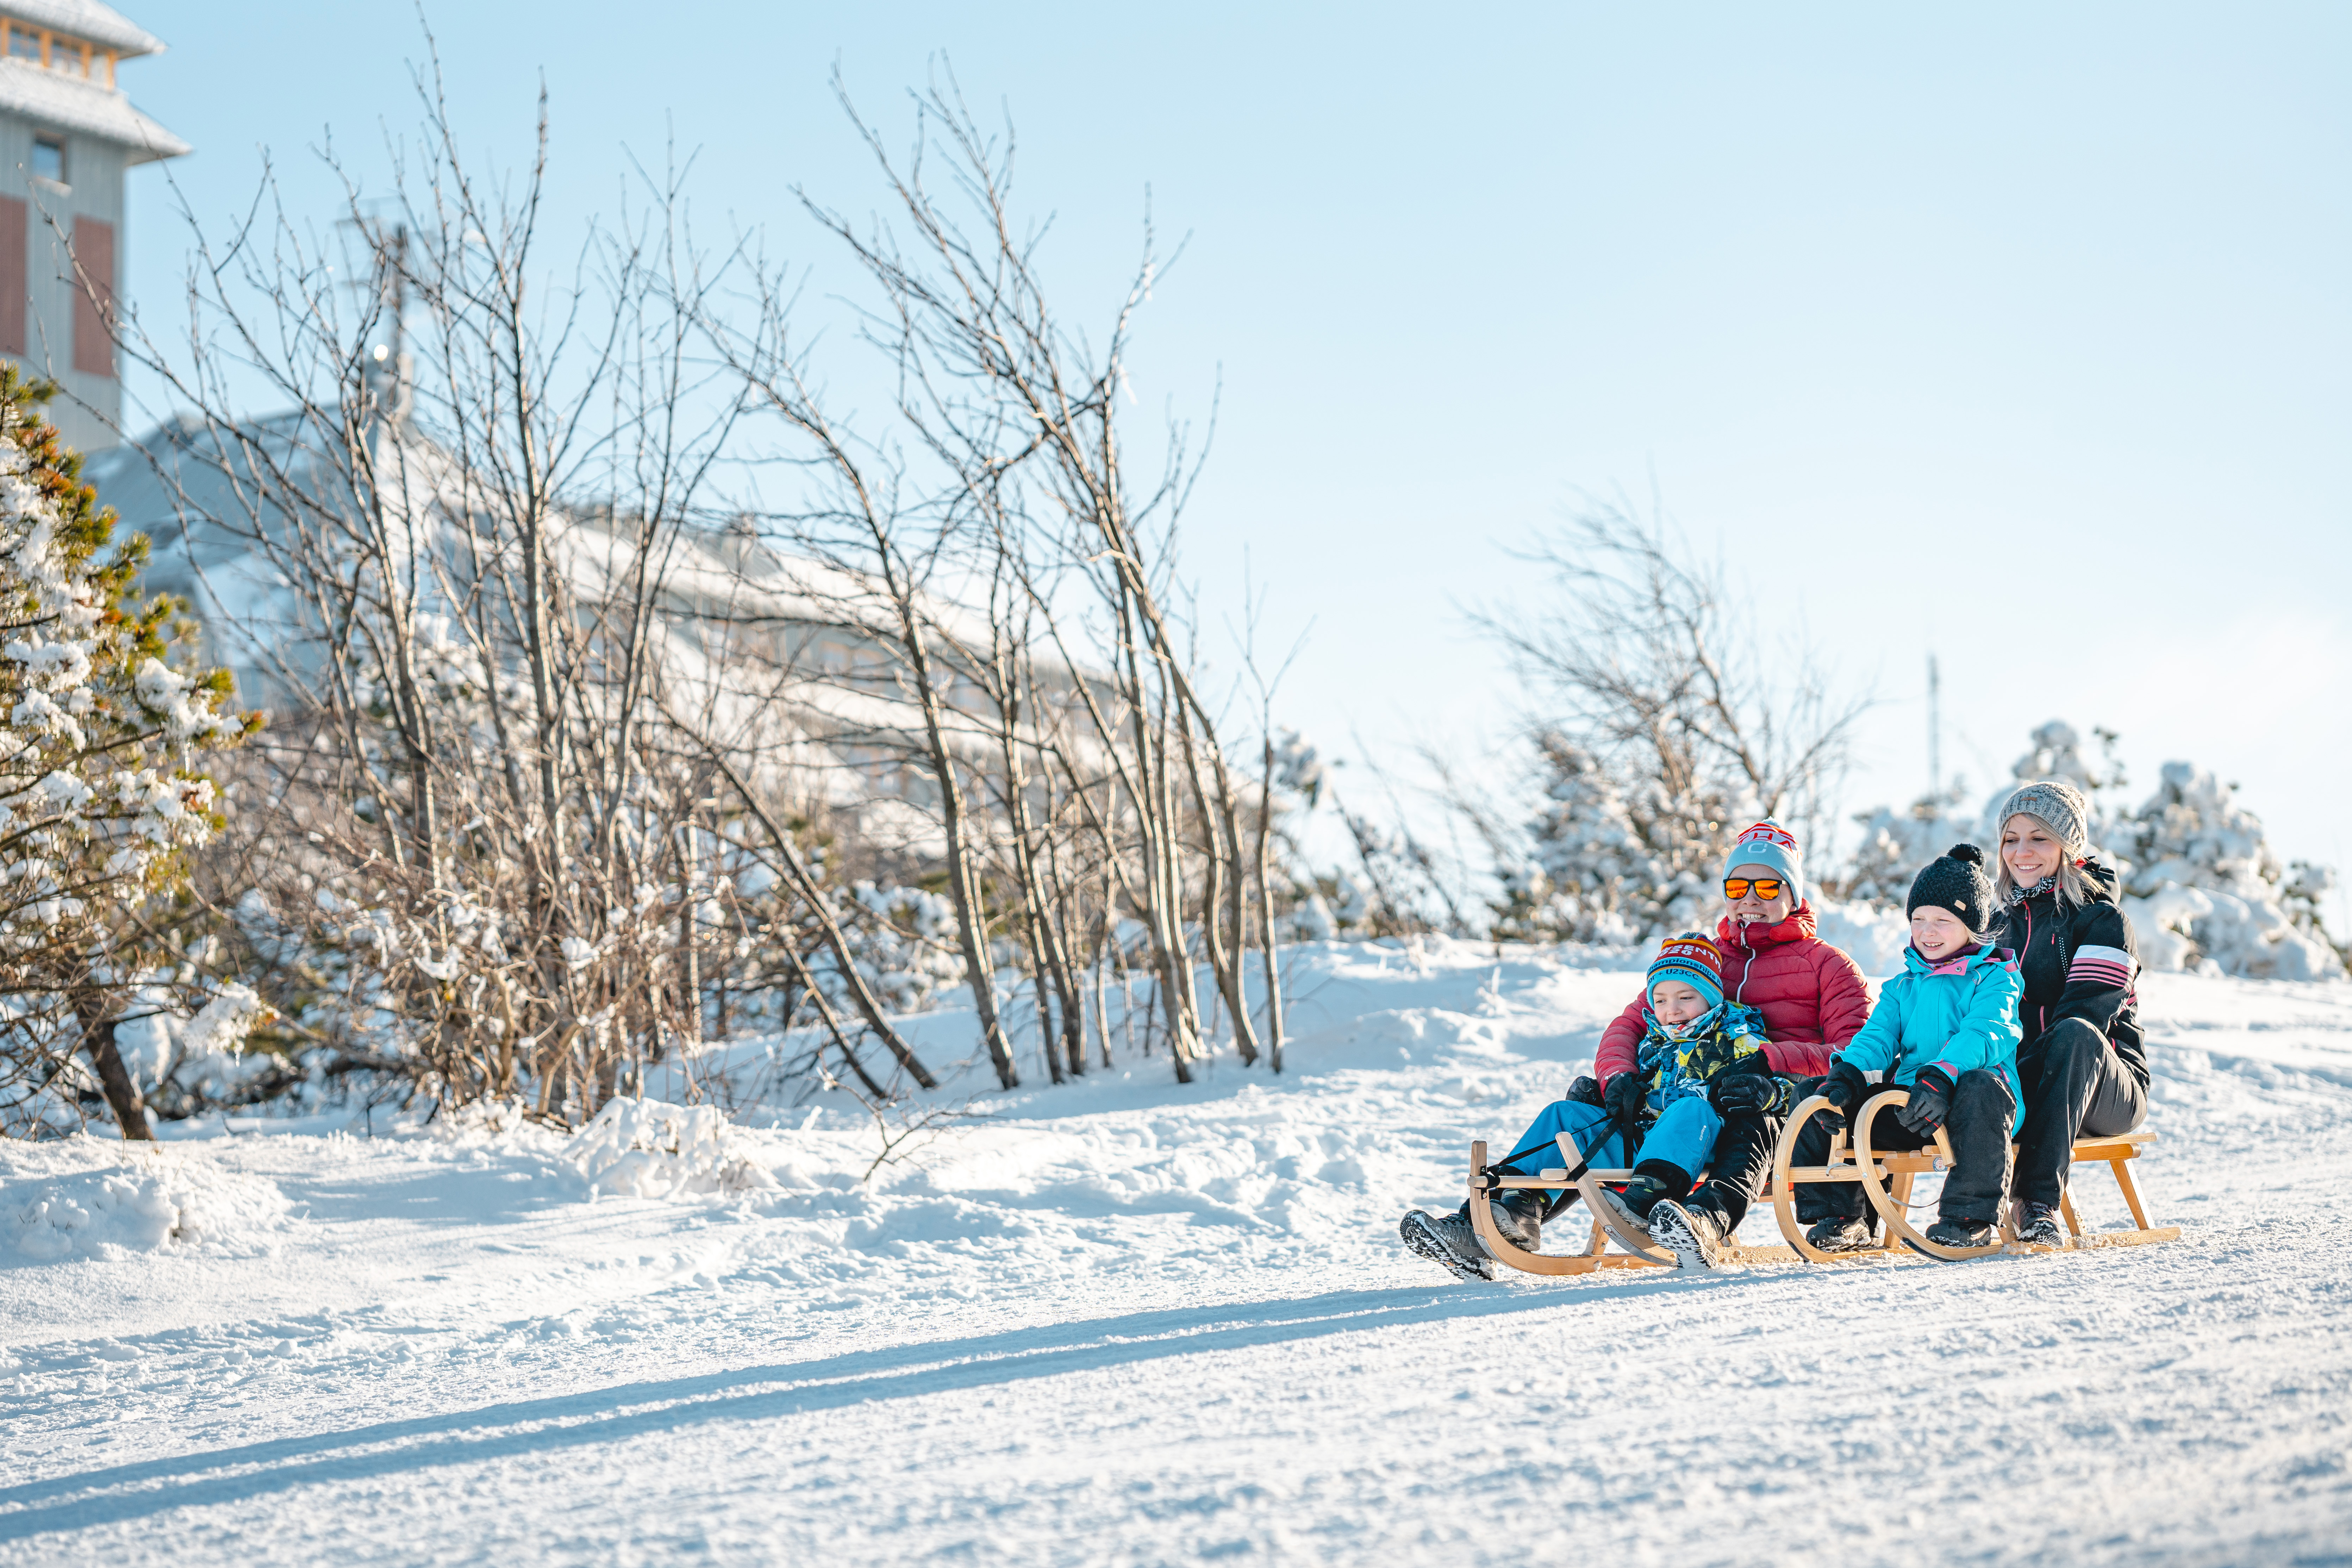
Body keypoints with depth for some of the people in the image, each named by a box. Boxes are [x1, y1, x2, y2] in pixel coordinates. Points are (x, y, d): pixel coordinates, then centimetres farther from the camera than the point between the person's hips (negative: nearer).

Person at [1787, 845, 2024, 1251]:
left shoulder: (1993, 976, 6)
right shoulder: (1903, 988, 23)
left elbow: (1985, 1033, -13)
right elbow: (1877, 1037, 8)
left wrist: (1942, 1076, -33)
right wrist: (1847, 1076, -16)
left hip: (1960, 1107, -5)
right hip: (1908, 1105, 5)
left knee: (1981, 1087, -40)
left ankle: (1971, 1217, -29)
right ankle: (1843, 1216, -4)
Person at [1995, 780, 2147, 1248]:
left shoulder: (2102, 920, -4)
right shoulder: (2002, 921, 15)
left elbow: (2086, 1015, -17)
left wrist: (2014, 1074, -29)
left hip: (2109, 1095, -3)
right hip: (2019, 1088, 4)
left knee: (2076, 1035, -39)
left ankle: (2040, 1201, -42)